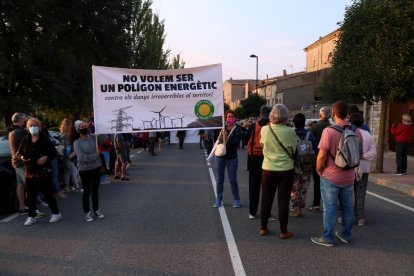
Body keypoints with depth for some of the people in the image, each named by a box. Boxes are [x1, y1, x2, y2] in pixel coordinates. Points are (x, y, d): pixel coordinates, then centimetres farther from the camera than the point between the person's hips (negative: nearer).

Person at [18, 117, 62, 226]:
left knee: (48, 194, 3)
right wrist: (22, 157, -7)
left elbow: (54, 153, -3)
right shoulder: (25, 140, 5)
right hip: (30, 172, 4)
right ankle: (31, 216, 22)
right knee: (31, 196, 9)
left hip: (43, 172, -3)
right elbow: (19, 152, 15)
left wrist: (46, 157, -22)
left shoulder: (45, 139, -4)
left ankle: (56, 213, 18)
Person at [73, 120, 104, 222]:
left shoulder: (93, 137, 0)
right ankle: (87, 212, 19)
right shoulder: (77, 142, -11)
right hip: (84, 170, -3)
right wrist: (95, 155, -14)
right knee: (86, 191, 6)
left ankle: (96, 210, 29)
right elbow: (82, 157, -21)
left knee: (95, 190, 15)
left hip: (96, 168, 4)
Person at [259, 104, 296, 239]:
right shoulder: (290, 131, -15)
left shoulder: (264, 129, -9)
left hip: (267, 169, 2)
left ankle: (263, 228, 23)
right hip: (286, 170, -2)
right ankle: (283, 232, 16)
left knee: (266, 199, 14)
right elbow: (293, 149, -2)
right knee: (283, 201, 7)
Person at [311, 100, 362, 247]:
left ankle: (327, 238, 13)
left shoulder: (329, 131, -18)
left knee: (329, 208, 4)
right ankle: (346, 235, 30)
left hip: (330, 177, -5)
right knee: (347, 207, 17)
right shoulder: (356, 131, 0)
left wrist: (319, 170, -2)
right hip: (349, 177, 5)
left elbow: (322, 156, -18)